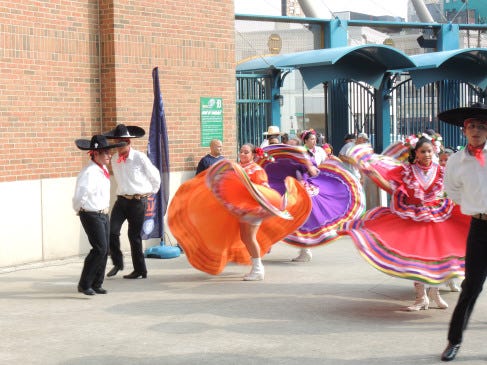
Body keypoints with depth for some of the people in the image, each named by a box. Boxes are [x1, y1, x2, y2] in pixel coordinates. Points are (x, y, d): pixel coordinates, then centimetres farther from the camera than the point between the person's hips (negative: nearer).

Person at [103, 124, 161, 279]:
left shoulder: (140, 157, -10)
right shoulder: (114, 159, 6)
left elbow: (155, 176, 3)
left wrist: (151, 192, 15)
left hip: (138, 201, -4)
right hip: (121, 200, 4)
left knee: (134, 236, 1)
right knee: (112, 231, -10)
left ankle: (140, 270, 14)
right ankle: (117, 263, 9)